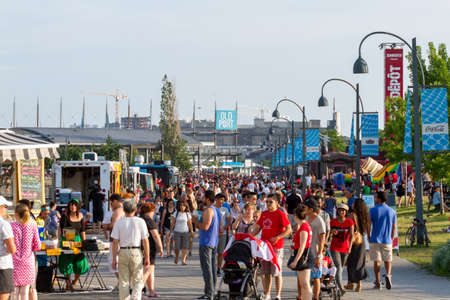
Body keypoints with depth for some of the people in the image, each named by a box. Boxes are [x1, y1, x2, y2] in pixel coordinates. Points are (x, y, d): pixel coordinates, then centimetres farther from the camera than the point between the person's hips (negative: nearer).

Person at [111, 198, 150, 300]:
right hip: (136, 252, -1)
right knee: (138, 281, 6)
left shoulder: (119, 222, -1)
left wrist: (114, 259, 2)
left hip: (123, 252, 1)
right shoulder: (140, 222, -2)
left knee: (123, 282, 9)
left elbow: (115, 242, -3)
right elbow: (145, 241, -3)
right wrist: (147, 257, 3)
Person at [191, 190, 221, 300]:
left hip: (206, 243, -10)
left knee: (207, 269, -8)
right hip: (214, 243, 10)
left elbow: (205, 226, -24)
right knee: (213, 269, 11)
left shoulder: (208, 210, -15)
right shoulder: (216, 211, 16)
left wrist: (196, 221, -8)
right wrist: (198, 224, 24)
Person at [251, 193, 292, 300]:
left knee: (277, 272, -3)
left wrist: (278, 237, -20)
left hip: (276, 247, -6)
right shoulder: (264, 214, 14)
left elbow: (289, 230, -9)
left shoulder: (281, 214, -6)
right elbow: (257, 228, 21)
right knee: (265, 272, 8)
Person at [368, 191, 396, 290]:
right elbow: (393, 227, 8)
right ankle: (388, 275, -14)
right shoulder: (391, 211, 4)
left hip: (375, 239, -2)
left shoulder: (373, 210, -5)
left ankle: (378, 282, 2)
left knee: (377, 261, 3)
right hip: (387, 240, 2)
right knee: (388, 260, 12)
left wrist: (369, 238, 7)